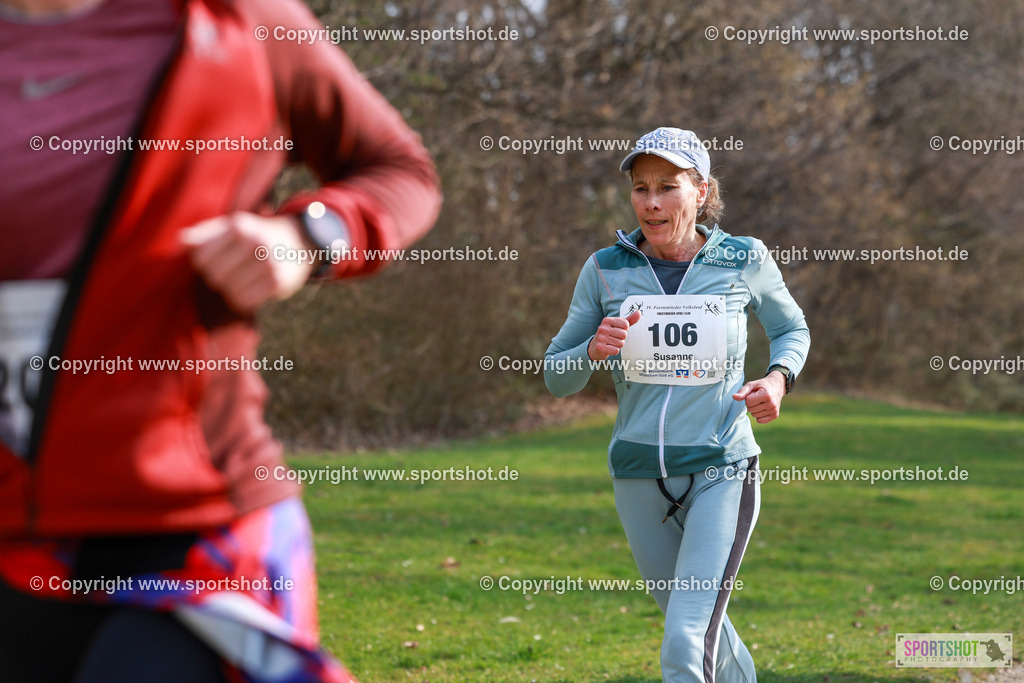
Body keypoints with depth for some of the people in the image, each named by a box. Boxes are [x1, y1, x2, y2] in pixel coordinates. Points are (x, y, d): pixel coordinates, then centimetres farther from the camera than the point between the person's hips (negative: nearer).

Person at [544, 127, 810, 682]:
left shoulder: (743, 261, -3)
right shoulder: (605, 270, -1)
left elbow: (792, 329, 16)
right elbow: (556, 376, 4)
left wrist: (777, 378, -6)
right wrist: (594, 349, -18)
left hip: (722, 472, -3)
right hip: (638, 475, 3)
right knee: (698, 623, 19)